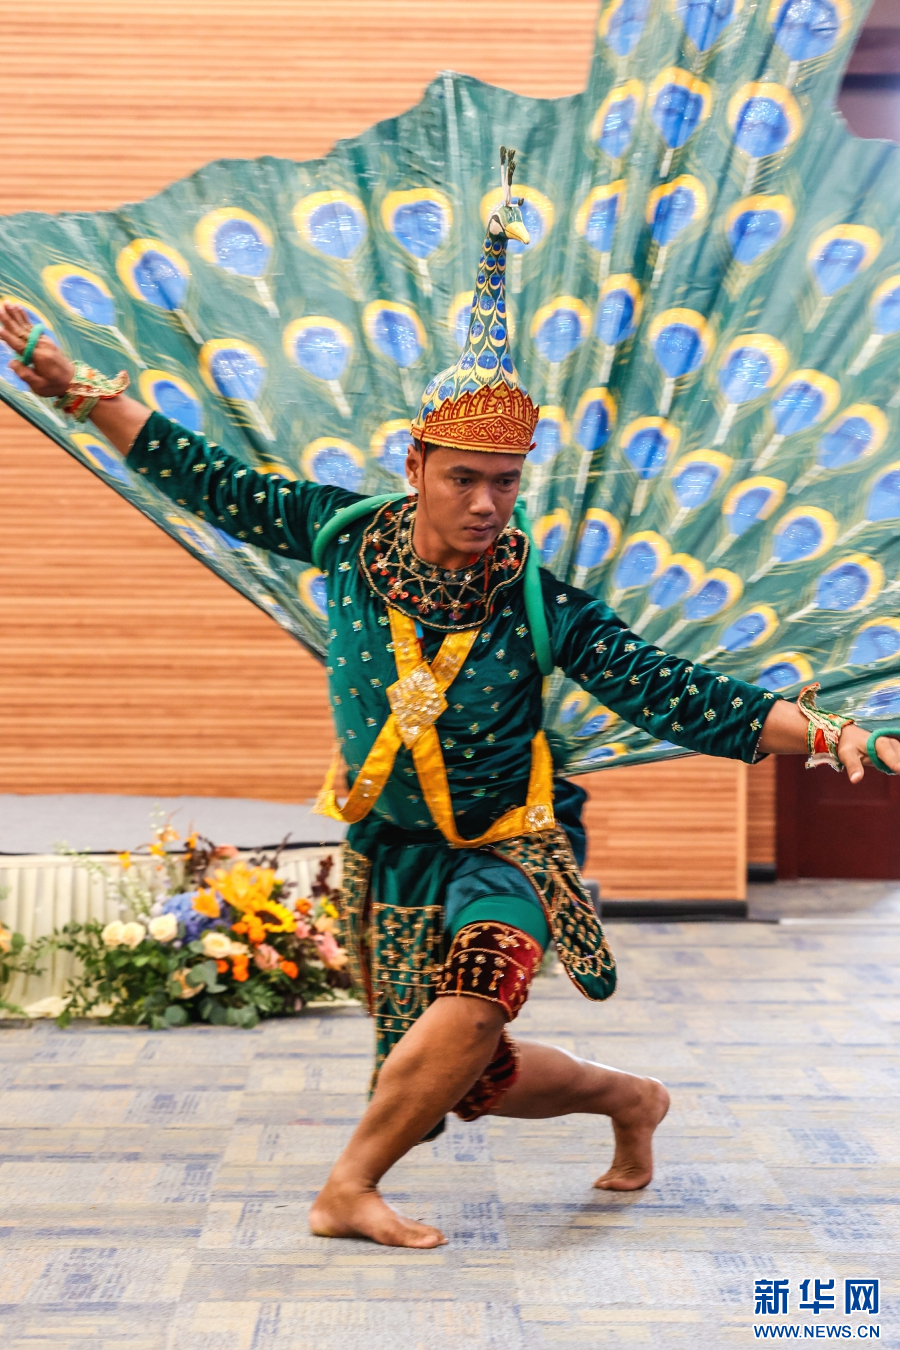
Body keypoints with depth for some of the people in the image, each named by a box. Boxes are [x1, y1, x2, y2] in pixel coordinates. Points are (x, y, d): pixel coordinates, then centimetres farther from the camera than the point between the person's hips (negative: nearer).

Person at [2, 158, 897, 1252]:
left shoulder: (540, 607, -18)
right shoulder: (346, 534, -11)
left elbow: (677, 697, -20)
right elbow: (207, 480, -2)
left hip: (509, 844, -3)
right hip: (395, 855, 3)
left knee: (482, 982, -33)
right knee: (474, 1076, 8)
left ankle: (349, 1185, -15)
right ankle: (628, 1097, 36)